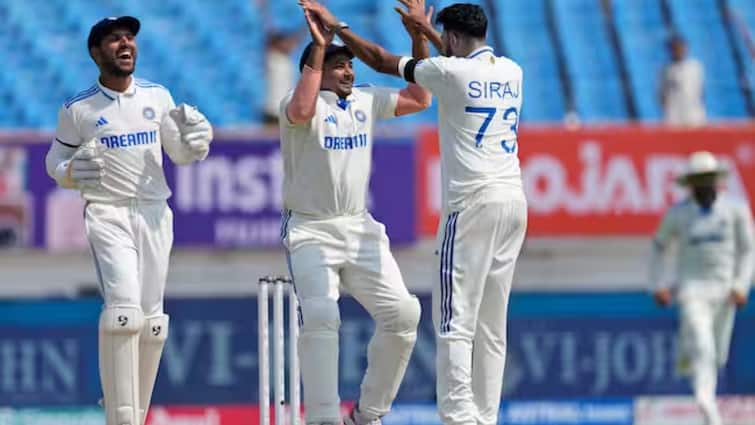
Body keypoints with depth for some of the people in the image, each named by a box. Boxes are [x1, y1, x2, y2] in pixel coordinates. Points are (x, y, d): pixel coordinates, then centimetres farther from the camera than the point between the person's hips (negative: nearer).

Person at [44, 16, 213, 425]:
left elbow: (181, 154, 13)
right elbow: (55, 162, 7)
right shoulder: (77, 109, -2)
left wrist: (196, 140, -9)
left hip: (154, 213, 4)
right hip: (107, 214, -4)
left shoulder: (158, 97, 8)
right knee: (123, 308, -21)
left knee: (151, 320, 5)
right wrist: (73, 171, -15)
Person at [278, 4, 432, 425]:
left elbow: (420, 98, 13)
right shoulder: (302, 104, -8)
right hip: (311, 232, -6)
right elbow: (302, 111, -32)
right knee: (320, 317, -24)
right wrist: (319, 47, -30)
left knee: (403, 312, -5)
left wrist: (420, 40, 3)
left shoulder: (366, 102, 11)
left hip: (361, 229, 6)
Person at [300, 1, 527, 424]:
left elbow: (382, 60, 5)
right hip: (515, 199, 7)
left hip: (474, 202, -7)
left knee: (455, 322, -7)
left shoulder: (451, 71, -6)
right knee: (493, 323, 9)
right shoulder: (512, 71, 13)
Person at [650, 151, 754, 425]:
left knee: (717, 355, 9)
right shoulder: (678, 214, 1)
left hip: (725, 288, 2)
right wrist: (658, 285, 4)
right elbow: (658, 246, 14)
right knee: (702, 348, -19)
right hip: (692, 287, -2)